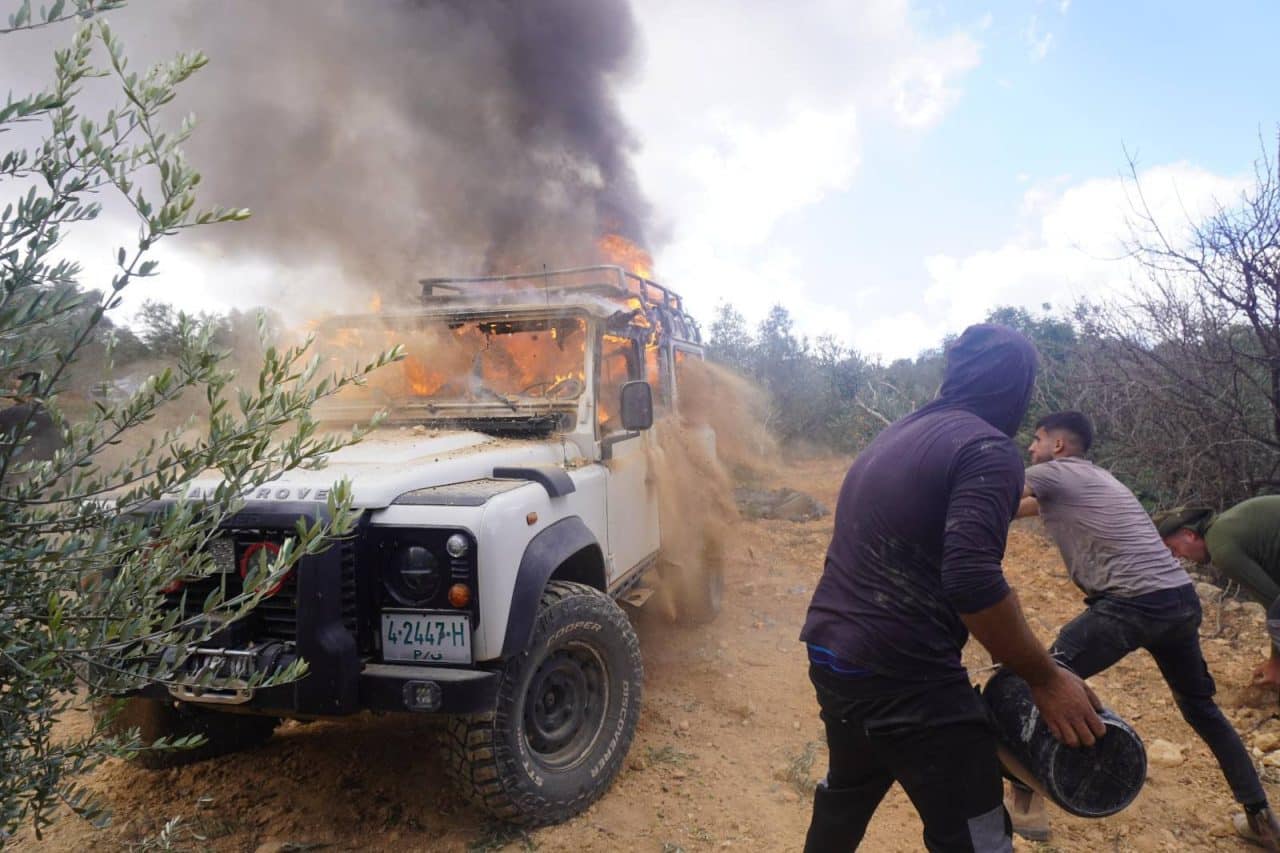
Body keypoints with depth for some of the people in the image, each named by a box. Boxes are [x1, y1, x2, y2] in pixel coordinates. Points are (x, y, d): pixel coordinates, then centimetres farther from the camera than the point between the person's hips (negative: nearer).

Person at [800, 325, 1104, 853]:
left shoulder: (894, 437, 15)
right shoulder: (988, 449, -12)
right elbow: (972, 582, -24)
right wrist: (1045, 677, -13)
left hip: (830, 651, 9)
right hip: (902, 674, -9)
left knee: (847, 790, 29)